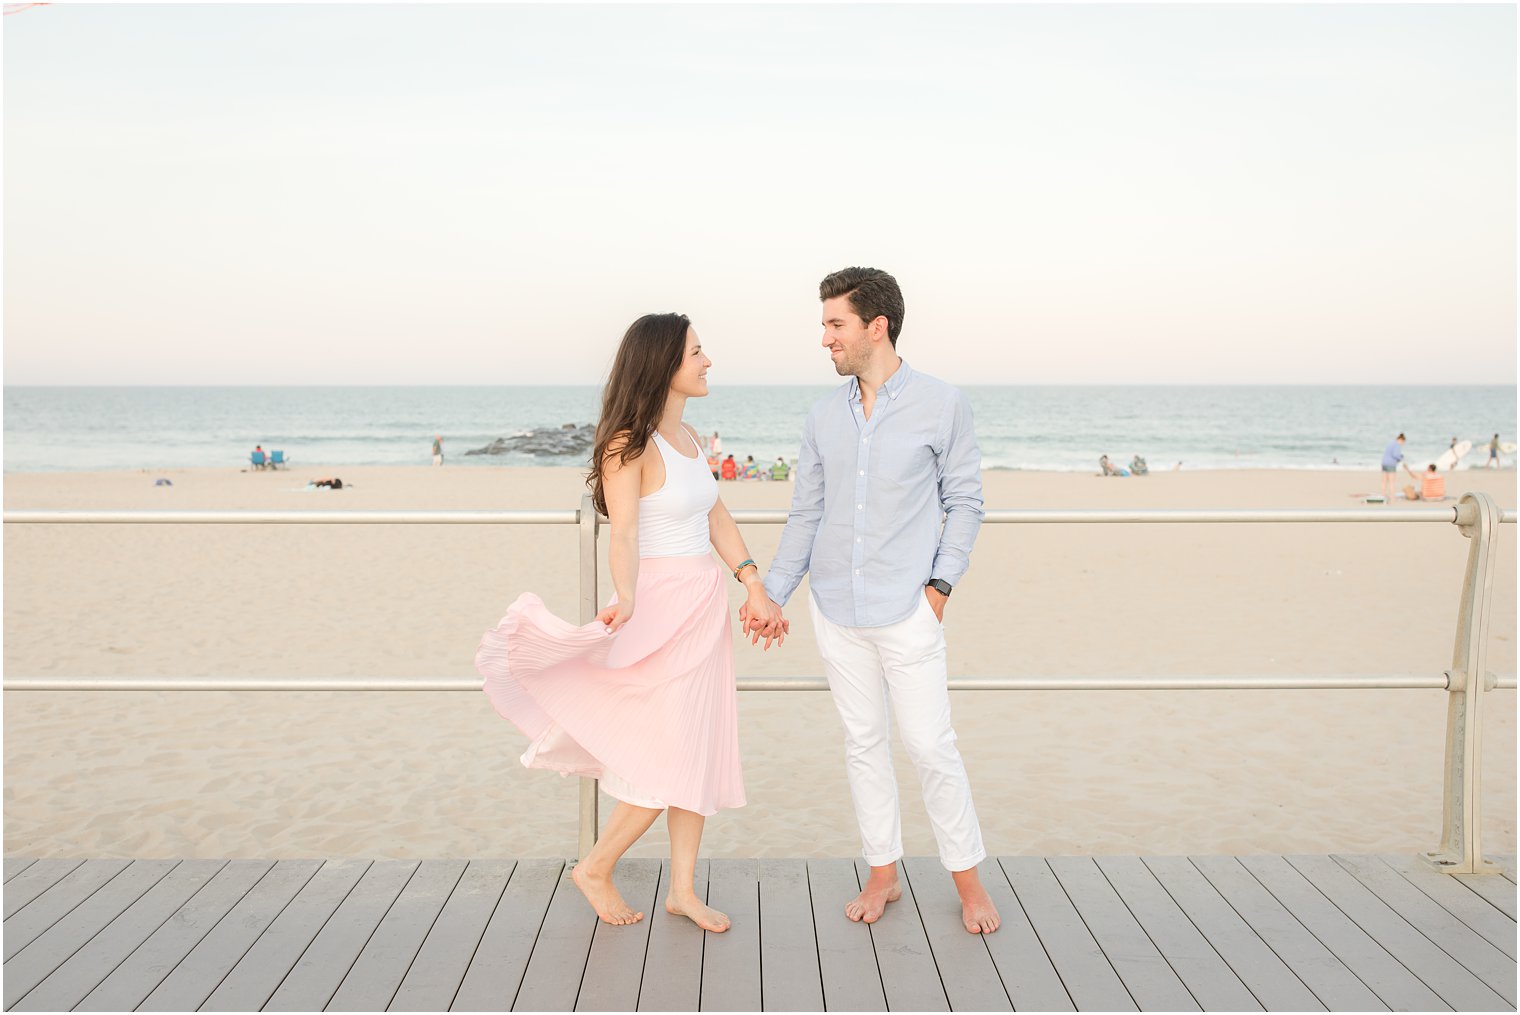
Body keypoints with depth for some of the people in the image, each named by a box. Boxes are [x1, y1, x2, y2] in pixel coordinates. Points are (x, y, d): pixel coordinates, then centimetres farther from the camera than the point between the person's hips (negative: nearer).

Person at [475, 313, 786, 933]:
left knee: (701, 750, 10)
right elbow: (622, 534, -24)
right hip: (661, 602, -8)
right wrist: (625, 599, -40)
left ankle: (683, 889, 21)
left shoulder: (686, 437, 12)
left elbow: (717, 518, 15)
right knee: (672, 757, -5)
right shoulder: (629, 444, -14)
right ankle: (595, 868, 16)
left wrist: (753, 585, 8)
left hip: (705, 605, 8)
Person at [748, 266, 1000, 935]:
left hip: (906, 609, -4)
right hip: (836, 610, 4)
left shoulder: (941, 405, -3)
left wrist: (940, 584, -8)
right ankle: (883, 874, 25)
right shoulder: (823, 418, 7)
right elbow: (805, 515, 12)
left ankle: (967, 878, 17)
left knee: (930, 746, -2)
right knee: (863, 742, 11)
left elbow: (964, 502, 1)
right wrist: (773, 593, 8)